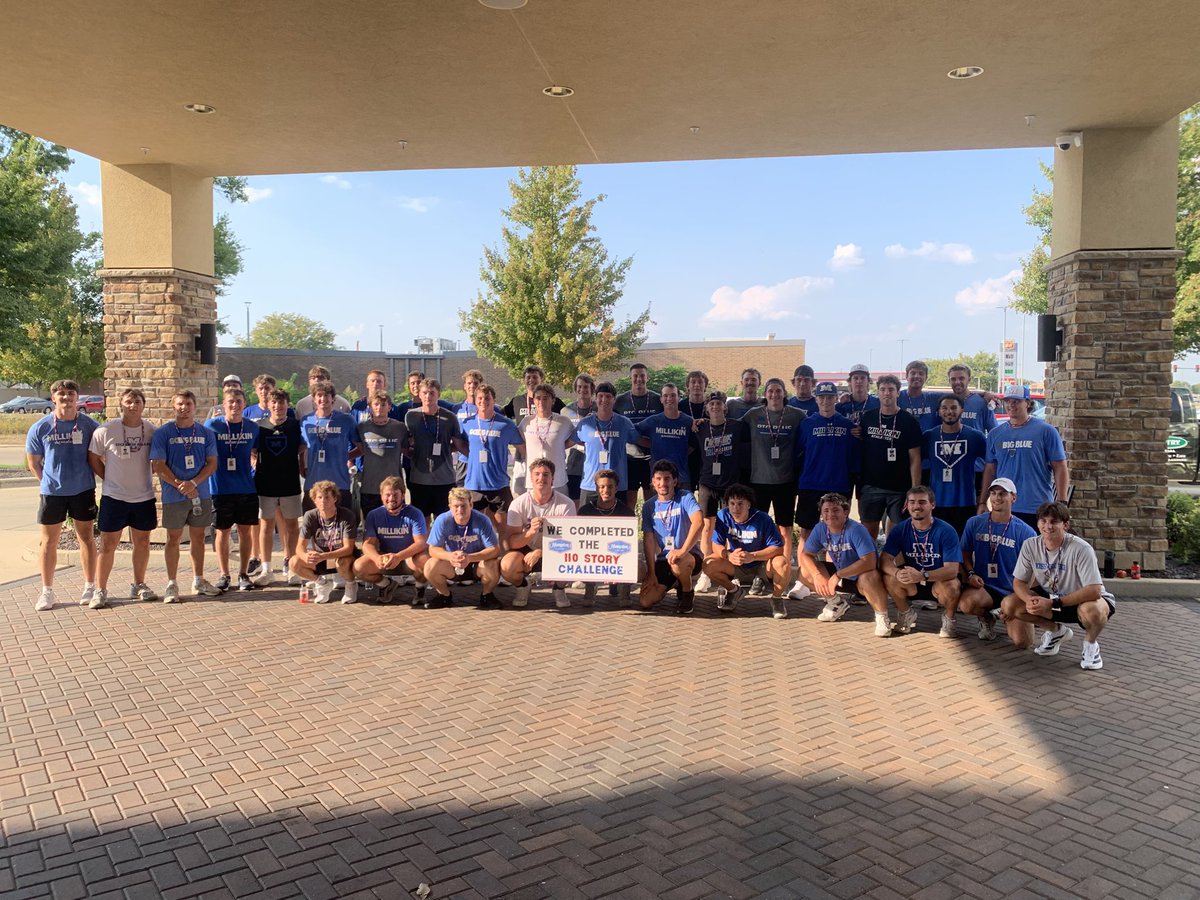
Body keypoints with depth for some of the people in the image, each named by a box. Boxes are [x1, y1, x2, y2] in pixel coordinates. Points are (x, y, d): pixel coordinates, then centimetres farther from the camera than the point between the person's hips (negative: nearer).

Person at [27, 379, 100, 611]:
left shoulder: (90, 425, -3)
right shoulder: (40, 428, -3)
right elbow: (33, 461, 6)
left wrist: (87, 477, 4)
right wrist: (48, 481, 1)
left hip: (83, 490, 0)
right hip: (52, 492, 0)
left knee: (87, 538, 6)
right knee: (49, 541, 7)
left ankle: (90, 588, 17)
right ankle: (47, 591, 18)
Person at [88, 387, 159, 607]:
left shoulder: (151, 430, -1)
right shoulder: (105, 430, -9)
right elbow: (93, 459, 0)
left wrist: (148, 478, 4)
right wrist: (111, 479, 0)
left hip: (144, 497, 3)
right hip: (114, 497, -3)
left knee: (142, 542, 12)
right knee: (108, 545, 1)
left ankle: (138, 585, 26)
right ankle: (100, 590, 12)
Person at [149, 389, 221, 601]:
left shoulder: (206, 433, 5)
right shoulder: (163, 433, -3)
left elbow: (212, 463, 1)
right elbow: (158, 466, -7)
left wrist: (194, 483, -14)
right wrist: (180, 485, -16)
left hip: (201, 494, 3)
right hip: (174, 496, -3)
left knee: (198, 537, 11)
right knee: (174, 539, 4)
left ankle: (198, 581, 21)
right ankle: (172, 585, 12)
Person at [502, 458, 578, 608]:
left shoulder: (566, 504, -14)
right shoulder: (519, 504, -13)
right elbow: (512, 542, -15)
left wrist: (539, 552, -29)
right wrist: (531, 532, -36)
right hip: (526, 550, 0)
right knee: (506, 566, -31)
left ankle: (558, 588, 5)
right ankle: (522, 587, 7)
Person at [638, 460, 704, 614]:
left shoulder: (685, 498, -10)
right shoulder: (649, 506, 4)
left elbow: (699, 522, -28)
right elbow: (648, 540, 1)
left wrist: (683, 550, -37)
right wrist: (651, 573, -4)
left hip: (689, 556, -4)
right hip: (662, 560, 4)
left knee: (677, 562, -40)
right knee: (645, 602, -11)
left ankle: (688, 594, -6)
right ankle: (675, 584, 21)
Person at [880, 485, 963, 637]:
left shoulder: (946, 531, -18)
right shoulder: (899, 530, -8)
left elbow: (952, 569, -27)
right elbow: (885, 561, -15)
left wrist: (922, 576, -44)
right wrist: (898, 572, -40)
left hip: (938, 582, -2)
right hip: (911, 585, 3)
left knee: (951, 586, -35)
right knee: (889, 578, -26)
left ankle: (948, 619, 0)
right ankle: (907, 614, 4)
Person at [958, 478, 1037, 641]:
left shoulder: (1026, 532, 1)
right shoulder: (974, 523, 5)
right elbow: (966, 554, 12)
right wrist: (971, 574, -8)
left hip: (1012, 592, 0)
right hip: (983, 587, 0)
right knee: (966, 603, -37)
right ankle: (986, 618, 3)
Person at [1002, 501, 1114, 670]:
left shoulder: (1080, 549, -28)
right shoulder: (1030, 545, -13)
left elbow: (1094, 591, -34)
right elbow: (1019, 582, -6)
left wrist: (1053, 604, -35)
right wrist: (1030, 600, -30)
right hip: (1050, 596, 5)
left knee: (1091, 610, -41)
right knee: (1009, 604, -15)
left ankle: (1091, 643, -3)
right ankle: (1056, 631, 12)